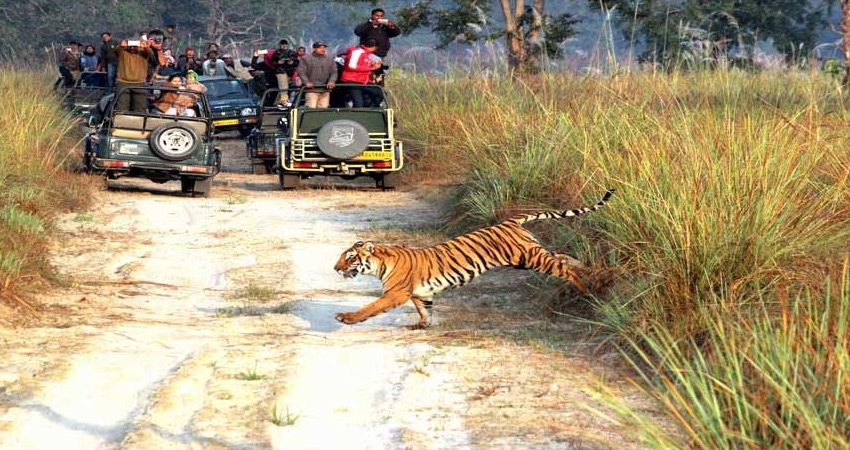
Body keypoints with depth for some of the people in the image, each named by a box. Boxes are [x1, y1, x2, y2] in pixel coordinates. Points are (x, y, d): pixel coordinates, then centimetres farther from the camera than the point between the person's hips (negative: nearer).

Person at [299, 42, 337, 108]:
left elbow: (334, 72, 14)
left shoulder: (330, 60, 16)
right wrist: (307, 82, -14)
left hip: (325, 90, 4)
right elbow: (301, 72, -1)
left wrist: (331, 81, -6)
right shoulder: (306, 59, 4)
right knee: (311, 108, -12)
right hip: (312, 89, -4)